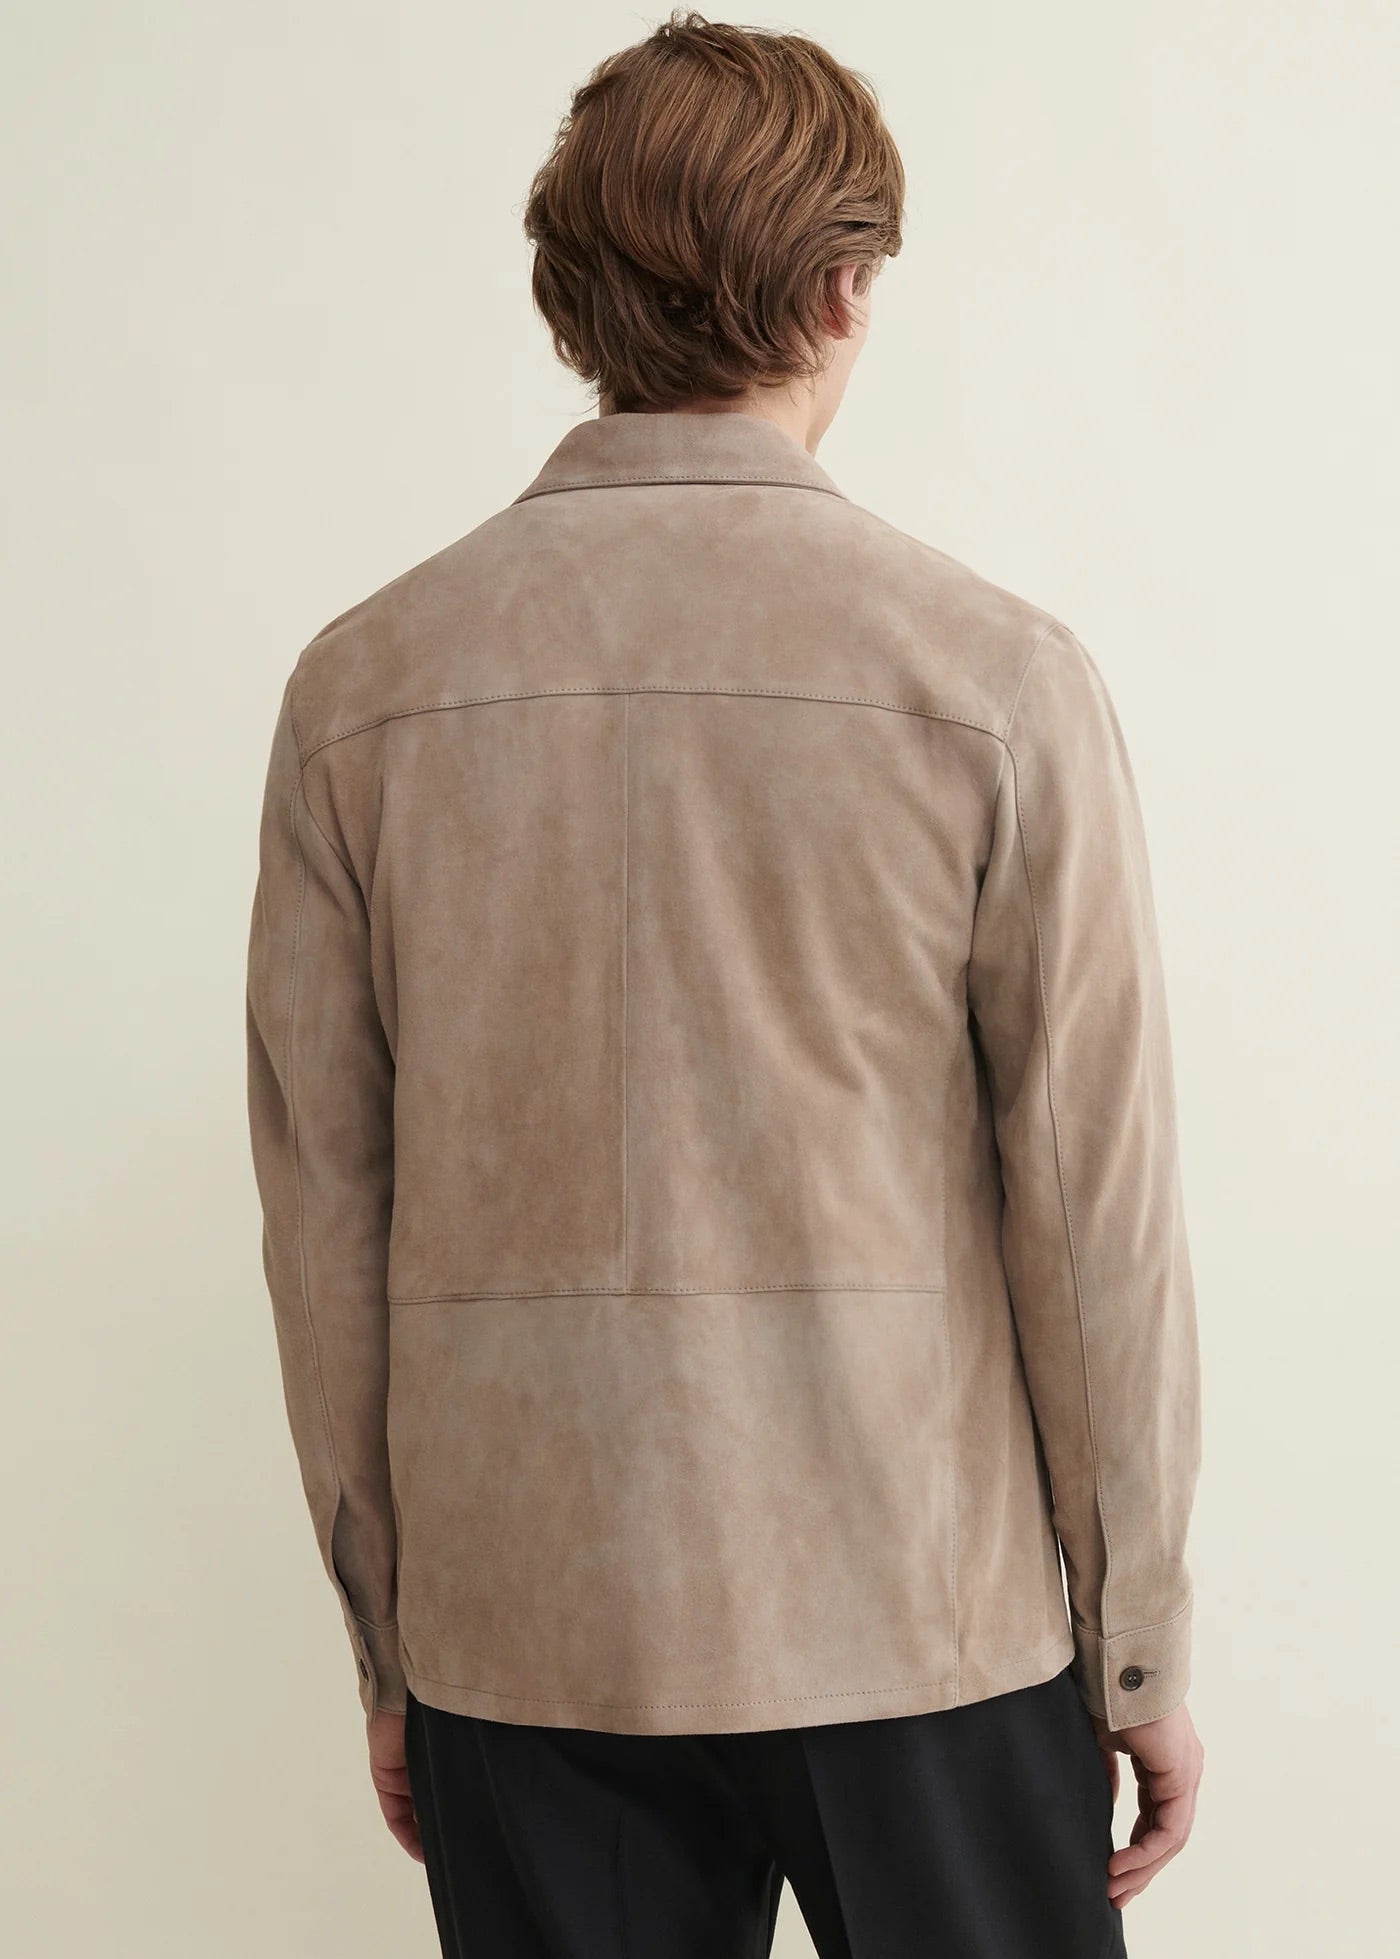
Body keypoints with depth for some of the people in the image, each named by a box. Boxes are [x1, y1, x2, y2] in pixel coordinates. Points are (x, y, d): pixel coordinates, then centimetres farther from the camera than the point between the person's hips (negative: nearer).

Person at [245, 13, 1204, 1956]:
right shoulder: (997, 678, -10)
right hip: (919, 1623, -2)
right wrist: (1141, 1644, 4)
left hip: (525, 1644, 3)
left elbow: (325, 1231, 1)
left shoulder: (360, 688, -2)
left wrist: (387, 1653, 11)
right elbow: (1100, 1215, -8)